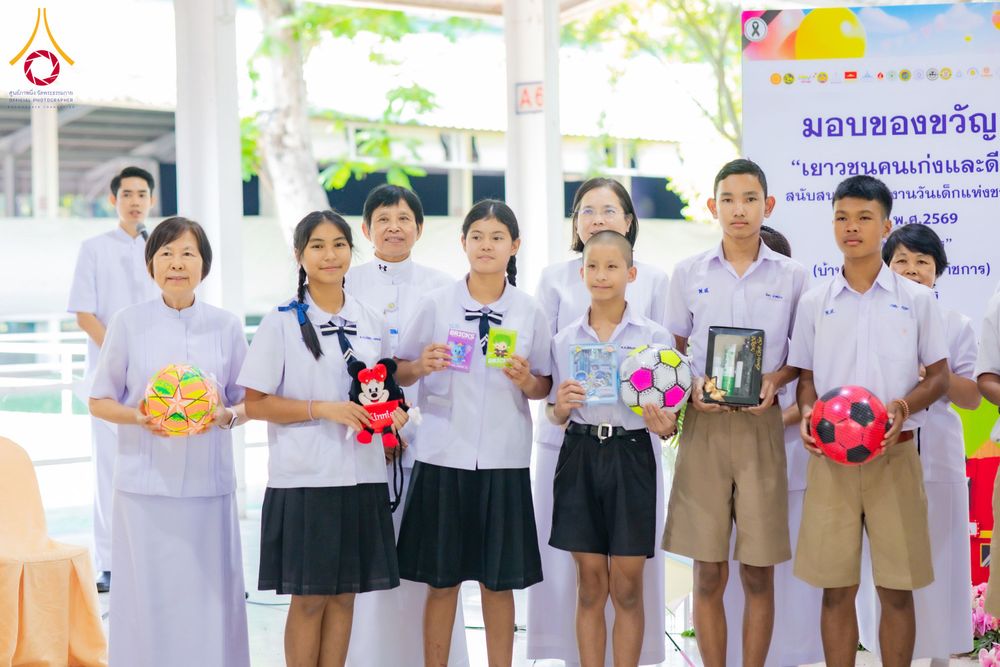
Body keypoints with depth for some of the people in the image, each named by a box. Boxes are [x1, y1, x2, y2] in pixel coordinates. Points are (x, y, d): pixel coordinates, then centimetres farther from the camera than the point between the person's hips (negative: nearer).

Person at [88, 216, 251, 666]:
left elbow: (248, 403, 11)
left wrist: (225, 417, -11)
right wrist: (137, 417, -14)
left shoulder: (226, 327, 5)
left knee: (209, 596, 3)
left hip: (208, 483, 1)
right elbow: (99, 402, 6)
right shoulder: (128, 324, 1)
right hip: (145, 482, -1)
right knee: (149, 597, 0)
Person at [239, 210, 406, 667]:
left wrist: (393, 412, -3)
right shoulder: (281, 323, -3)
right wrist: (323, 410, -18)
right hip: (304, 478, -4)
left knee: (345, 594, 8)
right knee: (308, 598, 0)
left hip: (362, 476, 4)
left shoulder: (373, 323, 9)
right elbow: (255, 404, -6)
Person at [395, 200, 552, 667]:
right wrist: (421, 367, -15)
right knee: (441, 580, 5)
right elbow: (400, 371, 5)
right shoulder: (435, 304, 1)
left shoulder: (529, 311, 4)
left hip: (504, 458, 1)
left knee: (500, 581, 7)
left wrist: (525, 380, -11)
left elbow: (543, 386, 9)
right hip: (444, 455, -1)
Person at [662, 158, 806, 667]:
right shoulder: (688, 273, 5)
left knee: (758, 573, 3)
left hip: (761, 425, 0)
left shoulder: (790, 277, 4)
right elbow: (674, 350, 12)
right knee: (708, 574, 2)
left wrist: (775, 380, -9)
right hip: (704, 423, 0)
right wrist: (692, 387, -8)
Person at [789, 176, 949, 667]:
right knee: (836, 588, 4)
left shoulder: (916, 299, 3)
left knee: (897, 589, 2)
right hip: (830, 455, 1)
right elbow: (805, 377, 12)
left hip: (895, 454, -1)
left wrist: (905, 406, -14)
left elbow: (939, 377, 6)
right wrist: (807, 414, -10)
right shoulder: (814, 302, 6)